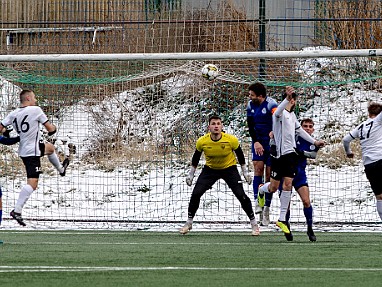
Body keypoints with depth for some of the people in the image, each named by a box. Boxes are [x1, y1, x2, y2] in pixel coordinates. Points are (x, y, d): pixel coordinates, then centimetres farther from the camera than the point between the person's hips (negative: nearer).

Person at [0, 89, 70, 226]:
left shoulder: (13, 114, 0)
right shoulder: (36, 110, -15)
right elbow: (50, 129, -10)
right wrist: (53, 128, 13)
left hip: (23, 149, 8)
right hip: (32, 152, -8)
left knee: (50, 148, 35)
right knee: (32, 183, -12)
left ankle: (60, 168, 62)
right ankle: (17, 210, -23)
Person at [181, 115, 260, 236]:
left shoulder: (231, 140, -22)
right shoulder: (202, 142, -19)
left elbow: (240, 155, -4)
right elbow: (196, 158, 0)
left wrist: (245, 172, 1)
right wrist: (191, 174, 6)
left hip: (229, 168, -1)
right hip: (210, 169, 2)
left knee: (241, 195, -13)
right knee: (196, 193, -11)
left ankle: (254, 223, 4)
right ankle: (189, 223, 7)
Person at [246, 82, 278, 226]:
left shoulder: (271, 104, -15)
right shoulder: (250, 105, 3)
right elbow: (250, 126, 3)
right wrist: (256, 142, -10)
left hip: (271, 143, -4)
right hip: (257, 142, 4)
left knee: (269, 174, -1)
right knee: (258, 167, -14)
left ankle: (266, 209, 3)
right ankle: (257, 202, -19)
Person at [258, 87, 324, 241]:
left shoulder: (292, 115, 15)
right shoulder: (281, 113, -11)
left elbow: (299, 130, 31)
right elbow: (278, 112, -37)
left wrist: (314, 142, 33)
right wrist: (287, 98, -56)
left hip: (290, 154, 6)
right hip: (279, 154, -6)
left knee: (288, 185, -3)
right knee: (273, 187, 2)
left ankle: (282, 219, 3)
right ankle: (261, 190, 41)